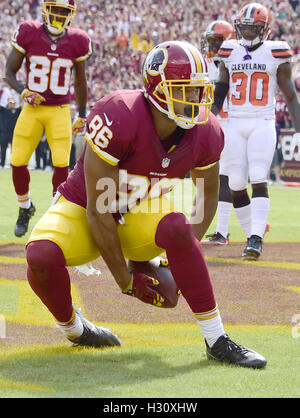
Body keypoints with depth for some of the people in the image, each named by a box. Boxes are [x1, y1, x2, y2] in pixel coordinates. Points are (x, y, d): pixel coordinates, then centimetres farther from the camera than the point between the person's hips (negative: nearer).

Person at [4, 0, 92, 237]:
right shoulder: (28, 34, -6)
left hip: (60, 111, 0)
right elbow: (9, 72, 1)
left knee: (61, 163, -11)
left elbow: (80, 82, 11)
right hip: (32, 110, 0)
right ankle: (25, 208, 24)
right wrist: (23, 91, -18)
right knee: (18, 162, -2)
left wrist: (82, 115, 15)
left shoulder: (77, 42, -2)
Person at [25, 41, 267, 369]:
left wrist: (183, 259, -7)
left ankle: (217, 341, -20)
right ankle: (72, 327, 0)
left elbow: (207, 197, 5)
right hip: (83, 209, -3)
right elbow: (98, 211, -26)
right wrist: (126, 281, -22)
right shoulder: (117, 120, -33)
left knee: (177, 230, -32)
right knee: (41, 256, -34)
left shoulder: (206, 133, -15)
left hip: (140, 212, 3)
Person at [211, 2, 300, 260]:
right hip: (235, 125, 4)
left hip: (263, 124, -4)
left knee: (259, 180, -16)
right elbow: (219, 93, 16)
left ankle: (256, 239, -21)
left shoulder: (276, 55, -1)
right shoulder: (230, 53, 8)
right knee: (236, 185, 0)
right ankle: (252, 235, 12)